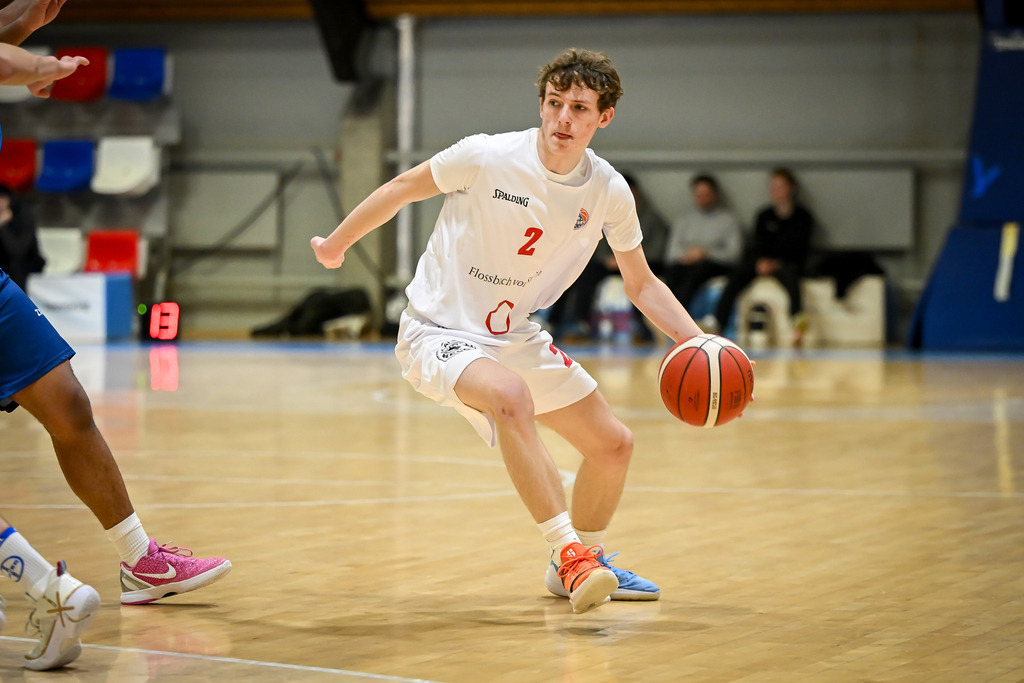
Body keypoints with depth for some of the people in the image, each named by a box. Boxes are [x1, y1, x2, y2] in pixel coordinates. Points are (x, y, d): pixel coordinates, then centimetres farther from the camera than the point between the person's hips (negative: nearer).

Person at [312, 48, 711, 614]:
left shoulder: (610, 192, -7)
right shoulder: (487, 157, -21)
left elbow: (641, 284, 7)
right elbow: (402, 189, -4)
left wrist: (697, 341, -9)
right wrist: (336, 244, 8)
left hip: (515, 336, 6)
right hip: (439, 331, -6)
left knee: (613, 445, 9)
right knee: (511, 396, -38)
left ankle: (584, 564, 34)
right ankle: (568, 552, -33)